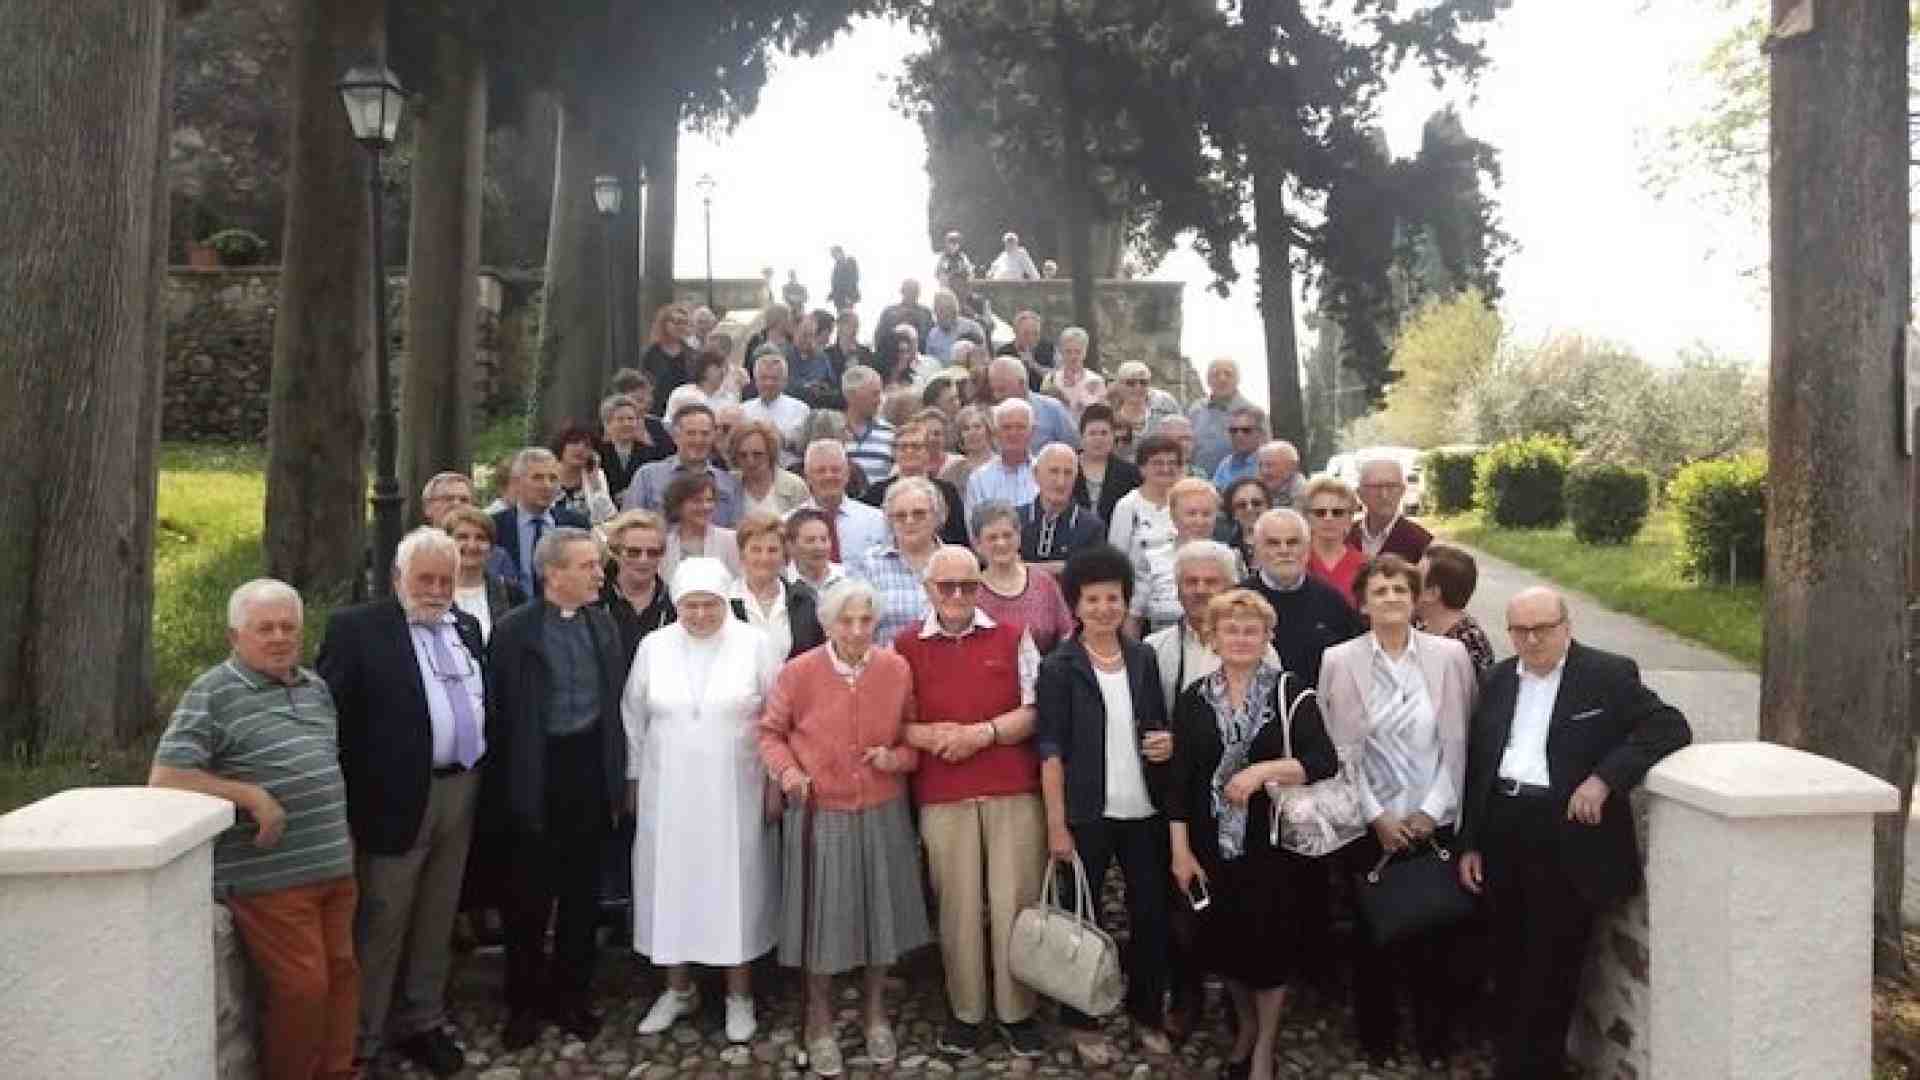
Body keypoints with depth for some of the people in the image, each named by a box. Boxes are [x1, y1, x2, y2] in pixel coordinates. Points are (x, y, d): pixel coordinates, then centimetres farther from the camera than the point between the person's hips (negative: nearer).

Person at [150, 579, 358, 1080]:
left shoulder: (315, 686, 13)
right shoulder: (212, 693, -9)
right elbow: (164, 779, -14)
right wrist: (250, 795, -19)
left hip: (333, 867, 7)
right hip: (270, 877, -7)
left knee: (341, 974, 12)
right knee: (302, 988, -3)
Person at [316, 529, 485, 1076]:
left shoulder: (467, 627, 11)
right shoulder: (357, 627, -8)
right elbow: (330, 714, -10)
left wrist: (482, 779, 10)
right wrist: (344, 799, -14)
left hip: (461, 791, 6)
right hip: (398, 797, -5)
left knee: (436, 921, 16)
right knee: (380, 924, 5)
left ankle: (422, 1022, 30)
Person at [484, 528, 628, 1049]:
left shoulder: (603, 624, 5)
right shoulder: (513, 630, -8)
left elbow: (616, 703, 7)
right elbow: (498, 711, -7)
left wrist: (617, 780, 6)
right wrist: (504, 786, -8)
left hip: (591, 769, 4)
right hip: (536, 774, -3)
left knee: (581, 891, 13)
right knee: (529, 895, 8)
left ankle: (569, 995, 29)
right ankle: (524, 1001, 26)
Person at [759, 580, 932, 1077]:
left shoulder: (897, 668, -7)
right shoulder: (799, 671, -13)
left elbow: (914, 734, 6)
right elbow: (770, 732, 0)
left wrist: (898, 758, -14)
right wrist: (787, 771, -18)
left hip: (882, 814, 2)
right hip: (820, 815, -2)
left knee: (879, 911, 15)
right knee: (824, 916, 9)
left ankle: (876, 1013, 38)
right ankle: (819, 1020, 32)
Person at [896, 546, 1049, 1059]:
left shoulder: (1013, 637, 4)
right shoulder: (906, 646, 4)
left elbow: (1035, 710, 0)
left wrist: (983, 733, -13)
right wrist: (930, 736, -16)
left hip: (1015, 790, 0)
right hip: (942, 796, 0)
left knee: (1015, 901, 4)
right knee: (958, 905, 7)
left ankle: (1018, 1011, 20)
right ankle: (965, 1011, 23)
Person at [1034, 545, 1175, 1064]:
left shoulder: (1144, 658, 6)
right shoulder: (1059, 667, -7)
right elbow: (1050, 749, -10)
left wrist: (1167, 742, -6)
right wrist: (1056, 823, -14)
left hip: (1144, 810, 4)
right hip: (1086, 814, -4)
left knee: (1152, 913, 11)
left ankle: (1147, 1013, 29)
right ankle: (1082, 1022, 24)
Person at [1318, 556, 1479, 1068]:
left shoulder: (1450, 654, -2)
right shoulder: (1338, 660, -4)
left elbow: (1459, 742, -1)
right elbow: (1342, 750, -3)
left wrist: (1432, 810, -7)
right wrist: (1376, 816, -8)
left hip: (1436, 822, 1)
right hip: (1369, 824, 0)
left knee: (1436, 932, 7)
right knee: (1373, 931, 10)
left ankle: (1435, 1037, 27)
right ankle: (1376, 1034, 28)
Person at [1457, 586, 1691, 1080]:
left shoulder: (1608, 674, -2)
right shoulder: (1498, 679, 11)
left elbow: (1671, 726, -10)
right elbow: (1476, 762, 14)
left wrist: (1604, 777, -20)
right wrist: (1470, 843, 10)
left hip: (1567, 841, -4)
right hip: (1503, 839, 5)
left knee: (1550, 969, 0)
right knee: (1511, 965, 11)